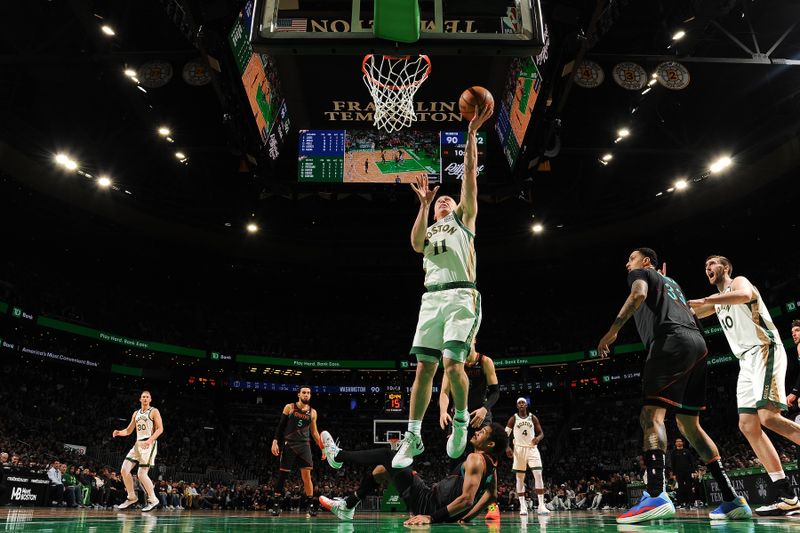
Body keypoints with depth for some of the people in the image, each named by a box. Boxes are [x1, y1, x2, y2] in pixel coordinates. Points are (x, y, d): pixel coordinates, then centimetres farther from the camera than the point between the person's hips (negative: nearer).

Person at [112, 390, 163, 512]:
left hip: (149, 444, -7)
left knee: (142, 474, -12)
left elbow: (160, 429, -10)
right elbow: (129, 430, 21)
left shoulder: (154, 411, -2)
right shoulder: (136, 413, 18)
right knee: (124, 470, -2)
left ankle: (153, 500, 0)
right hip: (138, 444, 7)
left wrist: (149, 440, -24)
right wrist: (119, 432, -1)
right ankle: (132, 498, 12)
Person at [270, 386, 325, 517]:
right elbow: (280, 426, 1)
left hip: (304, 445, 2)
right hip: (288, 444, -2)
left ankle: (310, 505, -1)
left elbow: (314, 432, 15)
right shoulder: (289, 407, 1)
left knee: (307, 475, -6)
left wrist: (323, 447, 9)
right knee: (282, 474, 0)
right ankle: (276, 504, 10)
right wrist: (275, 442, -8)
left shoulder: (312, 412, 9)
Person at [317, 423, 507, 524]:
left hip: (428, 505, -9)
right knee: (381, 469, 20)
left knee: (386, 455, -3)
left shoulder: (475, 459, -20)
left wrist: (431, 517, -27)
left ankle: (337, 456, 15)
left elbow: (467, 499, -28)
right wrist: (466, 517, 16)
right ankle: (346, 507, 30)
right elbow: (492, 495, 16)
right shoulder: (490, 463, 7)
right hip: (433, 502, 9)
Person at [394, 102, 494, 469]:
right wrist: (424, 204, -4)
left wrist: (471, 133, 3)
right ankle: (413, 437, 6)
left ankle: (461, 420, 8)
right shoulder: (427, 229, 27)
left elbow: (470, 173, 9)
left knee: (453, 364, -16)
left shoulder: (464, 217, 20)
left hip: (460, 295, -3)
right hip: (431, 298, 3)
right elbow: (416, 244, 1)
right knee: (424, 369, -1)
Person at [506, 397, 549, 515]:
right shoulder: (513, 419, 1)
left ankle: (541, 506, -11)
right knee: (520, 478, 1)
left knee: (538, 475, -11)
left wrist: (538, 438, -18)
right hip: (519, 449, 0)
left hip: (532, 448, 0)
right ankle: (523, 506, 7)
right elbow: (505, 434, 1)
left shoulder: (533, 418, 5)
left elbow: (541, 433, 6)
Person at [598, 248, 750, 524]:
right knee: (688, 423, 13)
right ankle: (732, 500, 9)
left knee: (651, 414, -17)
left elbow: (639, 295, -10)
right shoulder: (671, 282, 36)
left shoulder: (641, 273, 11)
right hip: (698, 343, 8)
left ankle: (656, 496, -33)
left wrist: (612, 330, -13)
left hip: (672, 341, -8)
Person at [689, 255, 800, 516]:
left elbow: (745, 295, -22)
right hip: (747, 362, 9)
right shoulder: (718, 300, 27)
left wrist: (704, 300, -23)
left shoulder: (739, 281, 3)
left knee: (768, 417, -25)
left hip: (765, 351, -9)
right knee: (748, 425, -2)